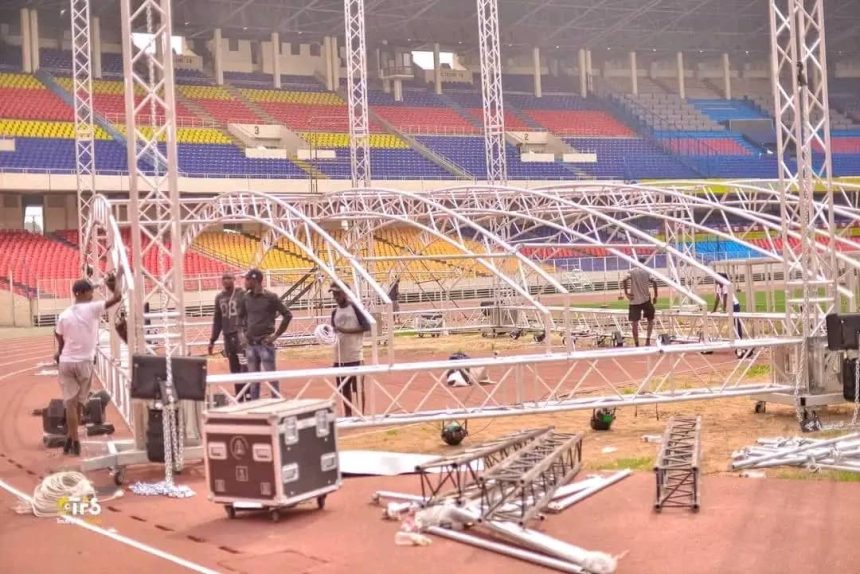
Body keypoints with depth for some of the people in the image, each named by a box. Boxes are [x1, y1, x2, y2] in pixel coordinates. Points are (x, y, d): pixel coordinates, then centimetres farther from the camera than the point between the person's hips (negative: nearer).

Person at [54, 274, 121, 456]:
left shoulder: (64, 315, 3)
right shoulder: (92, 308, -8)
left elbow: (60, 341, 13)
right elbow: (117, 298, -10)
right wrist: (113, 286, 9)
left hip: (66, 362, 2)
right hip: (84, 362, -2)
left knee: (71, 402, 2)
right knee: (79, 402, 11)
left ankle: (73, 440, -4)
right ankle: (72, 440, 18)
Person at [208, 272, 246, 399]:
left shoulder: (242, 294, -3)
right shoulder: (219, 297, 15)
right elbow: (217, 320, 20)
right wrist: (213, 340, 17)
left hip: (241, 334, -6)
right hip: (227, 336, 6)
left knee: (244, 367, -12)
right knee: (234, 369, 8)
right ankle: (239, 397, 13)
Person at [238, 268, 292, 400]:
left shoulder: (271, 297, -8)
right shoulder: (246, 298, 7)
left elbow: (287, 315, -7)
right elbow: (241, 316, 24)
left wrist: (276, 335, -8)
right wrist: (245, 332, 11)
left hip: (265, 343, -5)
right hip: (250, 344, 5)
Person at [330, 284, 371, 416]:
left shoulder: (355, 307, -6)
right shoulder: (335, 312, 12)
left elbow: (367, 326, -13)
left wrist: (348, 330, -20)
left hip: (354, 355, -6)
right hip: (340, 356, 6)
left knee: (358, 387, 1)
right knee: (344, 388, 11)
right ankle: (348, 415, 20)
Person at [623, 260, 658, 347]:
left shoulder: (632, 271, 2)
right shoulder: (647, 272, 2)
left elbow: (625, 280, -16)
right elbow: (654, 282, -13)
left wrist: (626, 292, -10)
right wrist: (655, 296, -6)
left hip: (634, 301, 0)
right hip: (646, 300, 0)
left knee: (635, 324, 3)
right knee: (650, 320, 19)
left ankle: (637, 345, -1)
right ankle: (648, 340, 5)